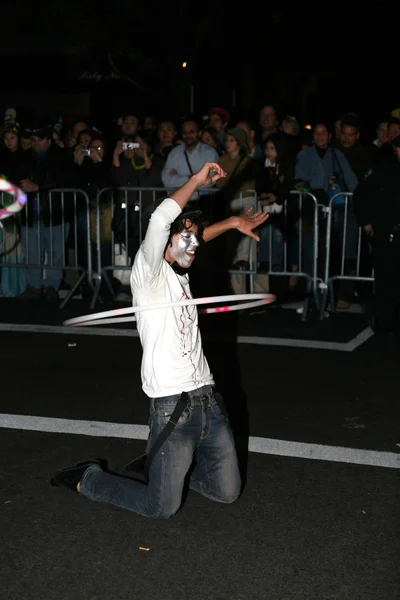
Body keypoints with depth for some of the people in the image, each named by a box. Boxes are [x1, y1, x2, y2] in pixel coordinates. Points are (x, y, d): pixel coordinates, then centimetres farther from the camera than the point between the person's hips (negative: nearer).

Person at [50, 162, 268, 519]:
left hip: (208, 398, 8)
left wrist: (232, 222, 33)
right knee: (162, 508, 0)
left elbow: (194, 238, 35)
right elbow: (161, 220, -26)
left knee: (227, 492, 12)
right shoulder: (150, 273, -9)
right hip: (173, 406, -8)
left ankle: (170, 467, 35)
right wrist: (197, 180, -18)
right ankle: (88, 479, 21)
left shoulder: (179, 273, 13)